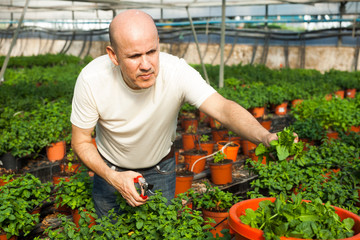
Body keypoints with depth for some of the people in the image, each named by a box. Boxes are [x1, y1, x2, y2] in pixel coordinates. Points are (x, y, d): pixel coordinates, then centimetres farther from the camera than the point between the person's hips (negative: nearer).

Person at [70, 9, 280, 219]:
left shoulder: (177, 72, -32)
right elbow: (81, 142, -18)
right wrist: (113, 177, -33)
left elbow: (223, 109, -42)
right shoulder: (91, 80, -29)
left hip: (160, 169, 0)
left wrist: (266, 137, -60)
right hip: (109, 170, 1)